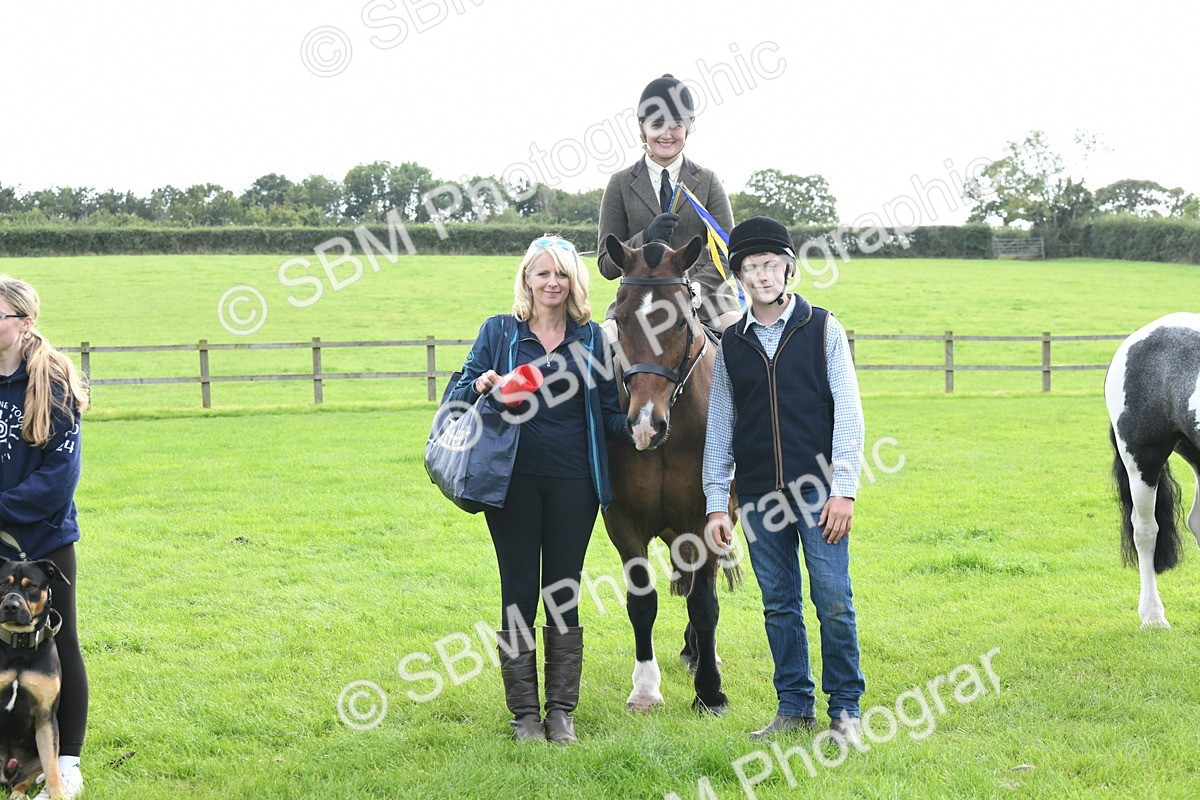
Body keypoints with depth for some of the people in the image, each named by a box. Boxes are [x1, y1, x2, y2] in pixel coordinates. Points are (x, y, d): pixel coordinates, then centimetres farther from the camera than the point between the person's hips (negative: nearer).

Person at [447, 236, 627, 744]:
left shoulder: (592, 338, 8)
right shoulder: (498, 332, 5)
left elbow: (610, 412, 9)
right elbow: (460, 394, 6)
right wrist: (480, 387, -16)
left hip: (573, 482, 1)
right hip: (514, 480, -1)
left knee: (564, 595, 6)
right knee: (519, 595, 3)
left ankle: (561, 711, 16)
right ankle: (525, 712, 12)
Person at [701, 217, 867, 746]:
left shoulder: (823, 329, 0)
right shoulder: (731, 345, 8)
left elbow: (848, 412, -3)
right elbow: (720, 427, 11)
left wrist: (843, 489, -10)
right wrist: (716, 503, 7)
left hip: (818, 491, -3)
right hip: (758, 498, 3)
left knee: (833, 602, -2)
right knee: (779, 605, 8)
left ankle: (845, 708, 9)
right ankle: (794, 706, 18)